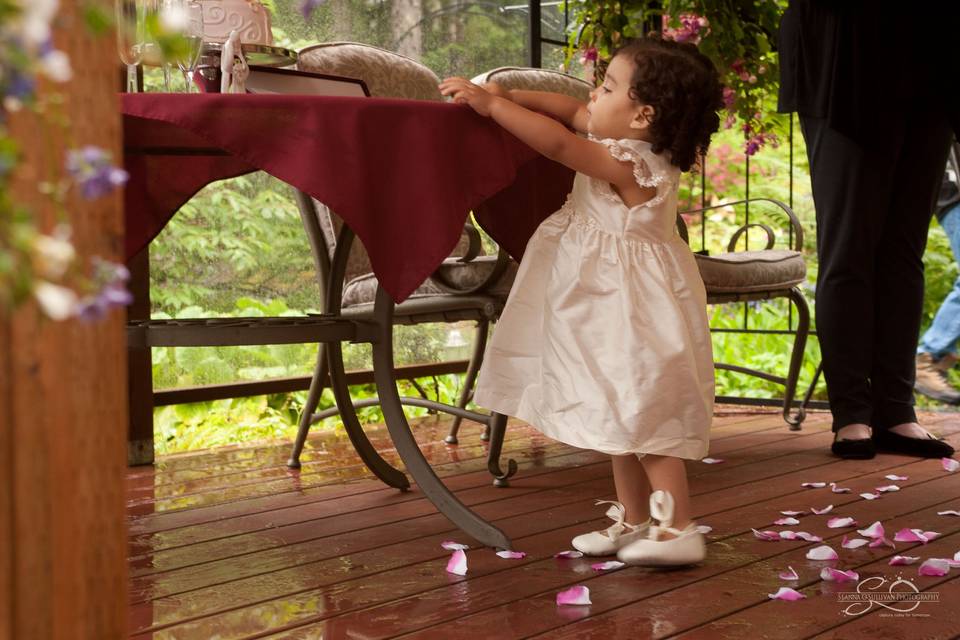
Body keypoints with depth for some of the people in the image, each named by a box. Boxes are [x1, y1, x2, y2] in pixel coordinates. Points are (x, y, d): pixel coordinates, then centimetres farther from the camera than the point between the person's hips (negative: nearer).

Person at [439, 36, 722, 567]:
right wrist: (503, 95, 3)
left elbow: (558, 143, -29)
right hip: (613, 310, 10)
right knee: (621, 418, 15)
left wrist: (491, 104, -23)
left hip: (631, 311, -10)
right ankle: (634, 521, 24)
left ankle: (678, 528, 0)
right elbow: (570, 111, 11)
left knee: (640, 417, -5)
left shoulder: (629, 167, -24)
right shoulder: (633, 145, 3)